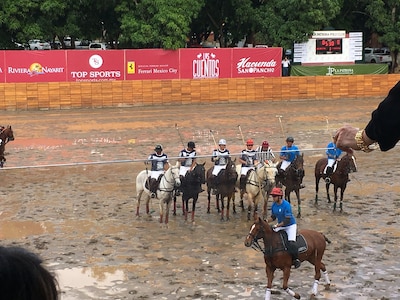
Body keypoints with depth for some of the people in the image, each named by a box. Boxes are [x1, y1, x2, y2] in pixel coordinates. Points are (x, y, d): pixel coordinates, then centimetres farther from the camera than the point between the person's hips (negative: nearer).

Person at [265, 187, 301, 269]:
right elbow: (273, 217, 12)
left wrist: (277, 226, -32)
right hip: (280, 225, 7)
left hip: (290, 225, -7)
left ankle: (296, 259, -5)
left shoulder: (286, 205, -23)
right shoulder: (273, 205, -1)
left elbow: (287, 220, -26)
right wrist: (267, 220, -8)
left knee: (291, 243, -25)